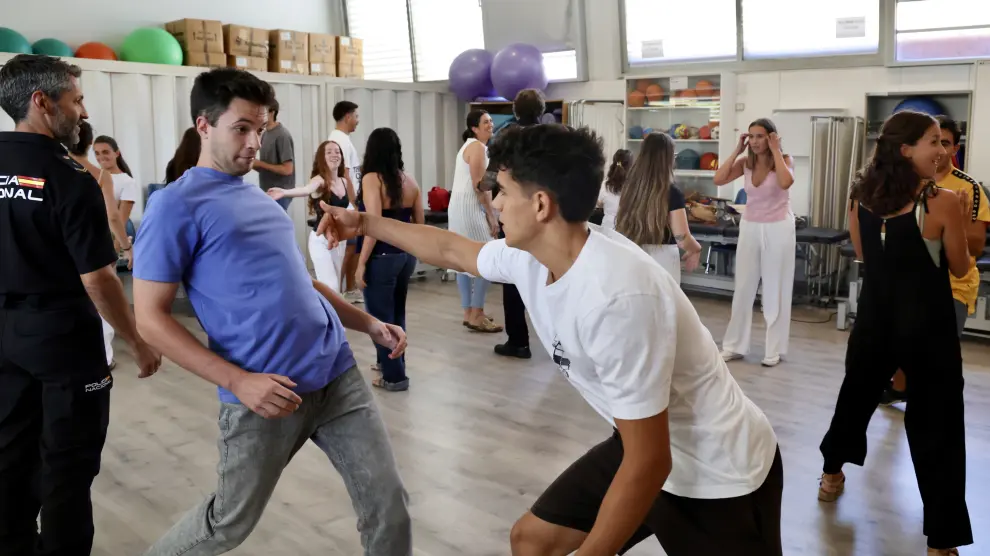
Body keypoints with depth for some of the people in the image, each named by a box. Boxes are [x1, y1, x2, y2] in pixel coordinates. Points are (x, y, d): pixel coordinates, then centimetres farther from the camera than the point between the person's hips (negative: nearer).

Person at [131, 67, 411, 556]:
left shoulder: (260, 197, 15)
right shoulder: (176, 205, -7)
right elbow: (150, 318, -10)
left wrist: (369, 324, 15)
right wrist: (238, 381, -17)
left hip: (337, 375, 6)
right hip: (266, 394, -5)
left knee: (387, 504, 4)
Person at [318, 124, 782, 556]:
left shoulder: (616, 297, -34)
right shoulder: (528, 255, -8)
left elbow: (649, 462, -28)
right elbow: (450, 251, 14)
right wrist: (364, 223, 23)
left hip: (718, 472, -8)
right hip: (645, 449, 8)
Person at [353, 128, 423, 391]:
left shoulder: (371, 179, -12)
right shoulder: (409, 180, 5)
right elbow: (420, 223, 10)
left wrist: (361, 262, -16)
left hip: (382, 258, -7)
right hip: (406, 255, 7)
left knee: (380, 317, 5)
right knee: (396, 313, 21)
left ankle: (393, 376, 11)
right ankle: (392, 365, 36)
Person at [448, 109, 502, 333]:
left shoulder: (470, 146, 20)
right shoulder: (477, 147, -12)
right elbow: (479, 185, -19)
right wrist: (492, 215, -16)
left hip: (461, 206, 11)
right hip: (469, 207, -11)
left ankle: (469, 313, 16)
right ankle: (476, 316, -7)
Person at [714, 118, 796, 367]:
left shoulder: (784, 160, -7)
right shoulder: (746, 163, 2)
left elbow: (785, 182, -29)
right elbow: (718, 179, -11)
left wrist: (775, 151, -19)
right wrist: (737, 150, -8)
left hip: (778, 229, -4)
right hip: (750, 228, 4)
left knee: (775, 290, 4)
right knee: (743, 288, 8)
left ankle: (774, 350, 13)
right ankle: (734, 346, 17)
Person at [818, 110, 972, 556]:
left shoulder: (861, 197, -2)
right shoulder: (943, 202, -16)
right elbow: (960, 268, -3)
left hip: (874, 319, 5)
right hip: (926, 324, -5)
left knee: (856, 395, 24)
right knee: (936, 425, 2)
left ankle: (832, 473, 43)